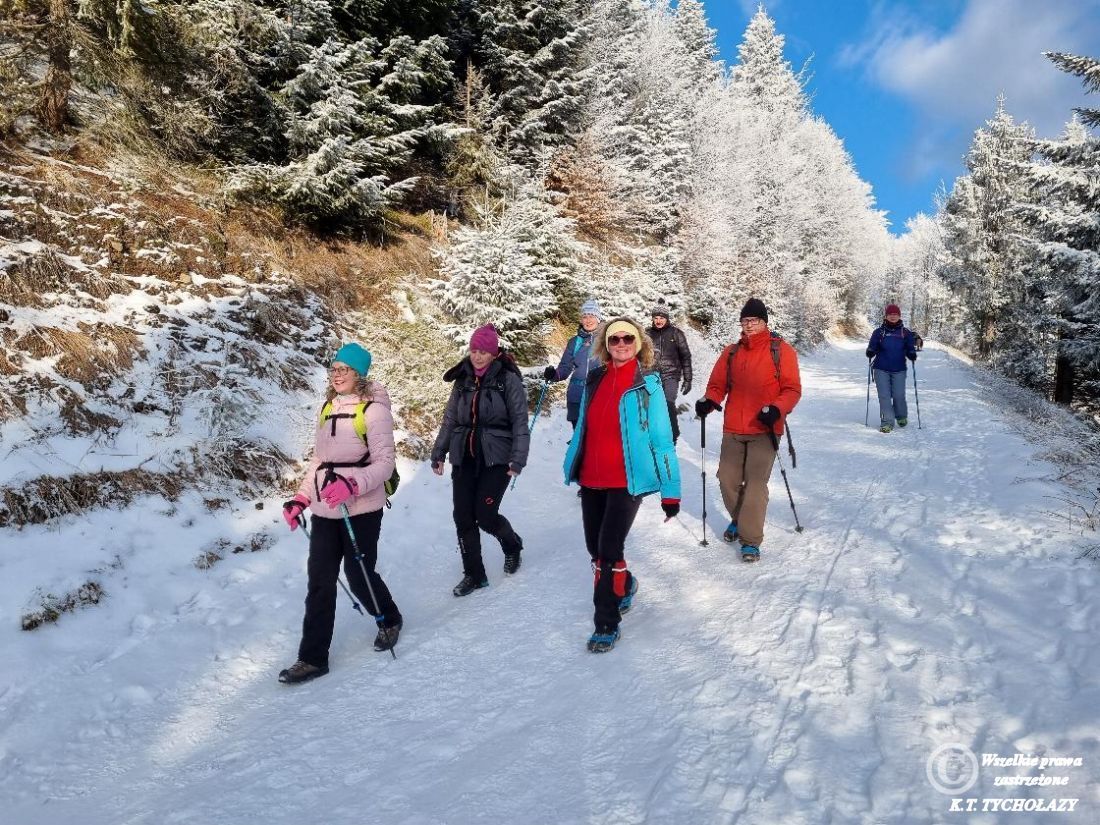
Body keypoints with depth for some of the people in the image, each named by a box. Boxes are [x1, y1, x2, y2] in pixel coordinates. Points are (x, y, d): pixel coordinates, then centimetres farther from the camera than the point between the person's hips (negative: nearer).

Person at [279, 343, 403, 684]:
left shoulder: (374, 409, -10)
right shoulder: (328, 407, 11)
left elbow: (385, 462, -15)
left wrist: (352, 485, -30)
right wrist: (301, 498, 11)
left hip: (361, 509, -6)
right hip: (324, 510, 6)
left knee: (359, 575, 5)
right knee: (319, 581, 4)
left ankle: (390, 620, 35)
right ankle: (313, 658, 13)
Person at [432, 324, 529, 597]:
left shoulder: (508, 380, -5)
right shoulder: (462, 380, 9)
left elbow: (520, 422, -7)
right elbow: (450, 420, 15)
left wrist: (518, 459, -15)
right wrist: (438, 452, 11)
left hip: (495, 458, -5)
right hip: (464, 458, 5)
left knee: (485, 516, -7)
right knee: (463, 518, 1)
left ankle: (512, 545, 26)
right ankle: (474, 574, 17)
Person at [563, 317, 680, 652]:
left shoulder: (647, 383, -6)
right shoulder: (595, 380, 7)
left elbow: (661, 439, -7)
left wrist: (670, 490, -9)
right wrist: (571, 466, 20)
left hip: (627, 481, -5)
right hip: (591, 480, 5)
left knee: (609, 549, -9)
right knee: (595, 548, 14)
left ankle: (607, 624, 8)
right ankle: (624, 586, 44)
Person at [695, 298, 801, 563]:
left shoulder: (781, 350, -1)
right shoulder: (732, 352, 11)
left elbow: (792, 389, -3)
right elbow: (718, 384, 12)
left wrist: (776, 409, -22)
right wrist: (709, 401, -9)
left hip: (765, 430, -4)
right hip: (733, 430, 4)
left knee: (756, 483, -8)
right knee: (727, 479, 7)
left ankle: (751, 539, 2)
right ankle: (739, 519, 35)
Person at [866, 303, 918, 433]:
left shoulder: (905, 333, 8)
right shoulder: (879, 332, 6)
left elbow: (910, 348, 10)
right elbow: (872, 347, 7)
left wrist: (912, 354, -13)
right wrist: (870, 352, -16)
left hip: (899, 370, 0)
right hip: (881, 369, 0)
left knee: (899, 395, -3)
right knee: (884, 396, -6)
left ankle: (902, 417, 25)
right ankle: (887, 422, -3)